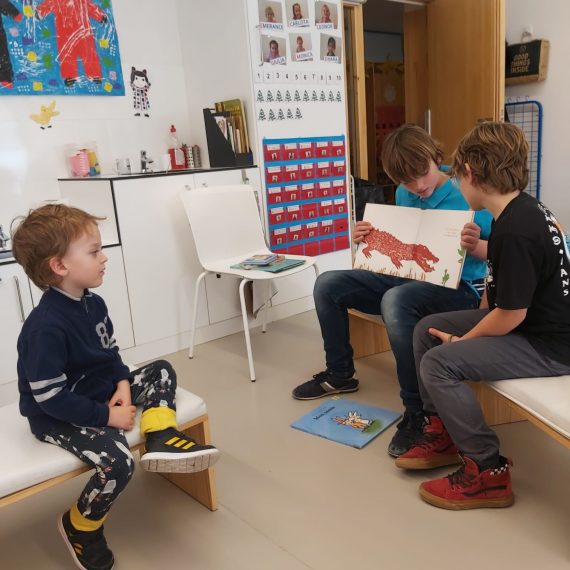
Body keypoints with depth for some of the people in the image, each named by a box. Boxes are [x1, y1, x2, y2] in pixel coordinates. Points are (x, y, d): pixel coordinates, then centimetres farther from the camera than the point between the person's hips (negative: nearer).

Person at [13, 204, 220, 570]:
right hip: (60, 417, -9)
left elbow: (110, 353, 12)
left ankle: (161, 439, -11)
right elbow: (51, 398, -26)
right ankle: (79, 527, 2)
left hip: (100, 392, 9)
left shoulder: (93, 304, 0)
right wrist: (107, 416, -22)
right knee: (118, 462, -26)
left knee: (161, 372, 4)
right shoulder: (46, 327, -28)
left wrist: (123, 383, -8)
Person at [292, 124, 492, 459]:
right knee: (328, 285, -1)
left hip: (458, 288, -7)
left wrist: (476, 246, -32)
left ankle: (418, 413, -26)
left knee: (396, 300, -40)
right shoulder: (404, 195, 6)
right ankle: (340, 374, 16)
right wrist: (368, 240, -3)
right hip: (407, 279, 7)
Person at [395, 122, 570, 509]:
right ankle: (444, 433, 17)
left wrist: (461, 341, -10)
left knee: (439, 362, -22)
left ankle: (489, 471, -5)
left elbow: (510, 315, -24)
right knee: (427, 330, 7)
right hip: (533, 321, 10)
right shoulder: (527, 208, 3)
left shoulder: (515, 230, -28)